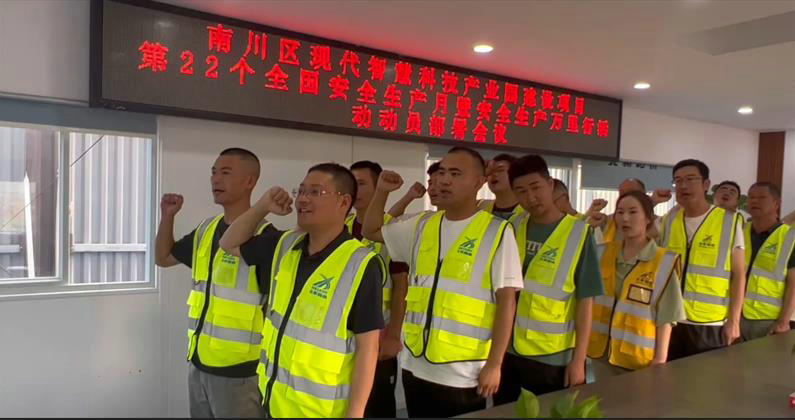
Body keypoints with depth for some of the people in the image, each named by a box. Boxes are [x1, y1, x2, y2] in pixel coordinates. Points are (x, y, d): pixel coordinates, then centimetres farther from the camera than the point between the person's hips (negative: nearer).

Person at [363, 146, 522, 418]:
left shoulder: (497, 232, -8)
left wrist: (494, 364, -12)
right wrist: (382, 191, 4)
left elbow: (506, 301, -10)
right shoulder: (422, 225, 7)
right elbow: (371, 231, 20)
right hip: (415, 366, 5)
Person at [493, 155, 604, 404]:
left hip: (554, 358, -3)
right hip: (508, 351, 4)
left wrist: (578, 359, -9)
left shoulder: (578, 233, -9)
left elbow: (585, 300, -8)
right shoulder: (513, 228, 1)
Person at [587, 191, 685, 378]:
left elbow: (665, 317, -8)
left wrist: (660, 359, -9)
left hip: (639, 357, -4)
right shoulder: (603, 253, 4)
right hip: (601, 351, 4)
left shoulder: (663, 262, -8)